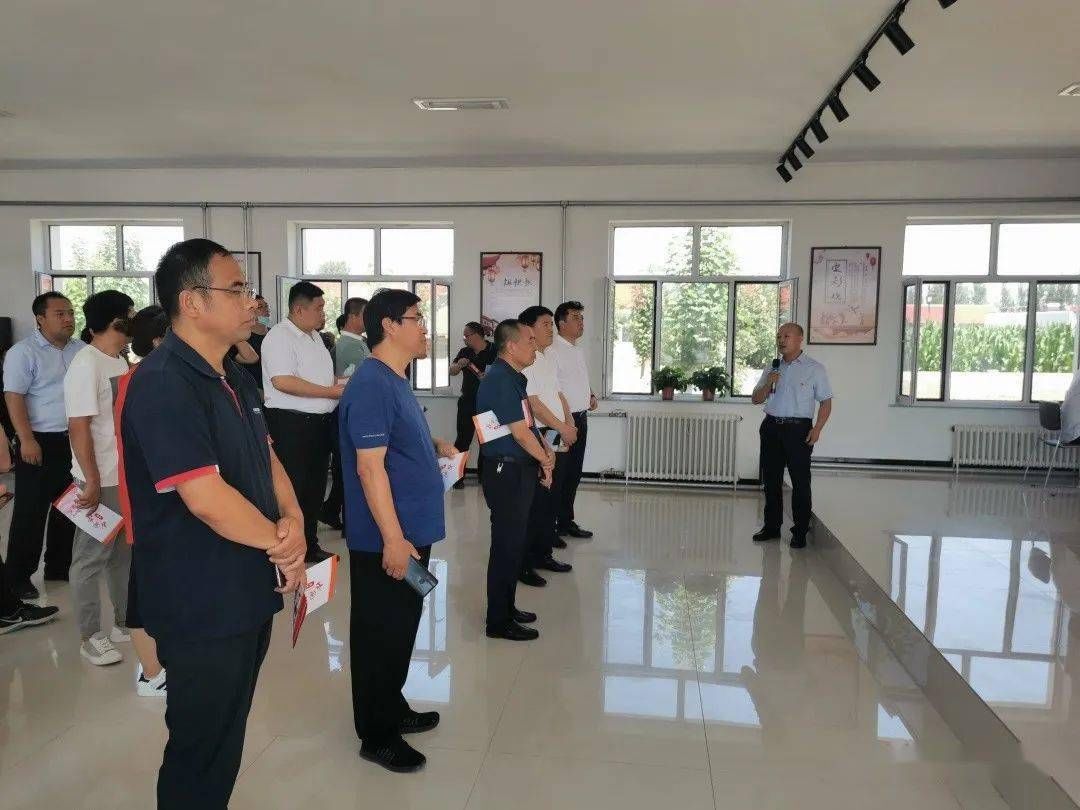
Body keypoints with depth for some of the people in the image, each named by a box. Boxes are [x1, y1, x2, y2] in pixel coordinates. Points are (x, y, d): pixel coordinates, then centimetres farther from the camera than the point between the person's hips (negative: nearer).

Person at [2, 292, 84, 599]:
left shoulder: (81, 350, 8)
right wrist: (26, 440, -20)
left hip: (76, 440, 6)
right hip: (41, 442, -6)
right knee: (31, 512, 1)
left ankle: (59, 566, 28)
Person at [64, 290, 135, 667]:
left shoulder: (119, 361, 9)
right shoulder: (86, 365, -17)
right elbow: (78, 428, -20)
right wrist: (92, 481, -20)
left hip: (128, 476, 8)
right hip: (102, 481, -8)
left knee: (124, 553, 18)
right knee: (91, 557, 5)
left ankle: (125, 621, 31)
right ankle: (90, 636, 17)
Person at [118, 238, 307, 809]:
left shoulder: (235, 379, 8)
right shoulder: (162, 385, -22)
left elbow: (267, 459, 11)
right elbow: (208, 500, -28)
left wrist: (294, 521, -9)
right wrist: (281, 541, -12)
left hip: (249, 595, 9)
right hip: (202, 606, -8)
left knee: (226, 741, 23)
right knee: (200, 750, 10)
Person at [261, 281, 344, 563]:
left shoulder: (315, 336, 17)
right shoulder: (280, 336, -13)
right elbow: (282, 381, -24)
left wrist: (340, 383, 10)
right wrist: (329, 391, -20)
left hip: (320, 422, 9)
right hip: (291, 423, -9)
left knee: (316, 487, 16)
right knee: (293, 489, -4)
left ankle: (310, 545, 28)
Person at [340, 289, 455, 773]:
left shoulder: (396, 382, 12)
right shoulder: (372, 385, -19)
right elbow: (370, 467, -24)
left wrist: (436, 447, 9)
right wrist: (392, 538, -25)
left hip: (413, 530, 10)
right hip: (386, 538, -10)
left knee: (402, 626, 21)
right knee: (380, 632, 4)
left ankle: (393, 708, 37)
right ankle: (377, 734, 20)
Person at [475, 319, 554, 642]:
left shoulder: (513, 378, 13)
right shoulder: (499, 380, -19)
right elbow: (520, 433, -20)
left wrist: (545, 449, 1)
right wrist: (545, 460, -6)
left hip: (519, 470, 10)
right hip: (506, 472, -10)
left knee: (514, 542, 18)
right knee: (507, 545, -1)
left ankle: (507, 607, 32)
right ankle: (499, 622, 11)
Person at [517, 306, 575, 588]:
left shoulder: (546, 359, 17)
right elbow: (533, 402, -17)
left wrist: (569, 424, 5)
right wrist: (562, 428, -12)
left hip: (554, 439, 9)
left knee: (550, 498, 14)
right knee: (533, 501, -5)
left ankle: (542, 553, 25)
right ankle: (523, 563, 4)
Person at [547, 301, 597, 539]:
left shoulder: (579, 350, 16)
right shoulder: (552, 350, -13)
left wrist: (591, 395, 10)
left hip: (580, 419, 9)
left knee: (573, 474, 15)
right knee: (556, 474, -2)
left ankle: (566, 521, 26)